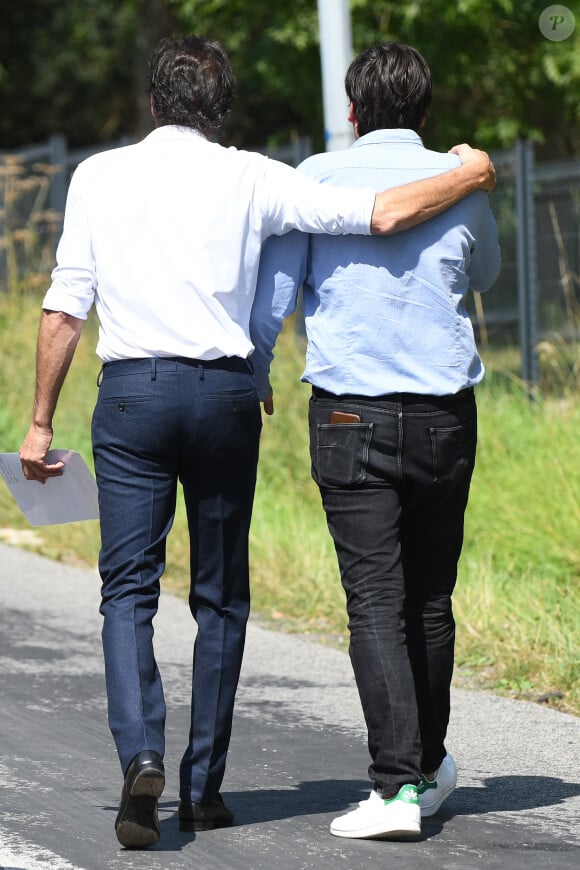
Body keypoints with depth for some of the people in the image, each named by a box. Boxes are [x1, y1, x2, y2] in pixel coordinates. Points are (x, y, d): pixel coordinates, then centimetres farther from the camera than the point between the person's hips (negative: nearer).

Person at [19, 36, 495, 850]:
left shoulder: (99, 176, 5)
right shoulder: (251, 179, 2)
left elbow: (64, 308, 2)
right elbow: (383, 214, -4)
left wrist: (41, 422, 8)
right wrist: (469, 173, 13)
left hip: (131, 391, 0)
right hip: (224, 393, 0)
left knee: (128, 588, 2)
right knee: (221, 596, 11)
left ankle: (142, 756, -20)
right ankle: (203, 788, 12)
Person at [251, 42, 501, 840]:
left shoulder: (315, 180, -3)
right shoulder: (462, 184, 4)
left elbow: (271, 297, 0)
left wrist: (253, 385, 16)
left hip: (350, 415, -2)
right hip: (444, 414, 2)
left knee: (375, 603, -5)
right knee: (430, 599, 15)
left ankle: (398, 785, -14)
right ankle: (429, 767, 27)